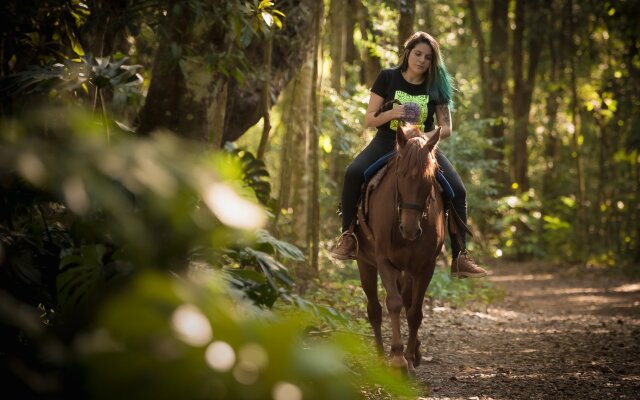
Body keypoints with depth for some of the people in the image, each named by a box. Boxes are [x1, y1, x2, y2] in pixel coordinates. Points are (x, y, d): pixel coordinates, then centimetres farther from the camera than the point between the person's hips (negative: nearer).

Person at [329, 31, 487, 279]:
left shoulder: (436, 87, 2)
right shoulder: (388, 78, 0)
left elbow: (446, 128, -1)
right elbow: (369, 119, -1)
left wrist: (427, 136, -23)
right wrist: (391, 114, -22)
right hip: (387, 142, -1)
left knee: (458, 191, -19)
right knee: (353, 174, -31)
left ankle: (459, 257, -12)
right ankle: (348, 236, -15)